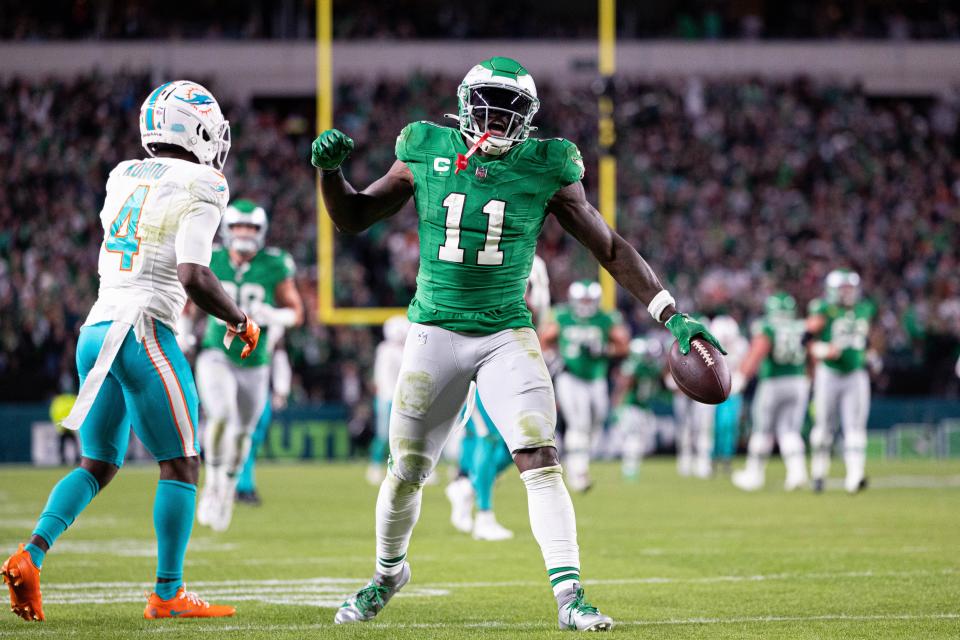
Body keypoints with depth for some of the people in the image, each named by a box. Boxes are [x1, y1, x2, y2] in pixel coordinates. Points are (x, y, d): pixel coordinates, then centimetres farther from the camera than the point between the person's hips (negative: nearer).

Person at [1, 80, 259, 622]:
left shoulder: (123, 178, 14)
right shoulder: (198, 189, -7)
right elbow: (193, 276, -18)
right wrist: (239, 321, -1)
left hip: (96, 331, 7)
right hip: (143, 332, -7)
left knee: (99, 464, 16)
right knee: (181, 464, 4)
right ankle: (168, 593, 3)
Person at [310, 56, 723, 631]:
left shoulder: (545, 169, -5)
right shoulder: (428, 153, -3)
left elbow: (611, 247, 1)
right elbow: (353, 218, 8)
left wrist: (672, 314, -6)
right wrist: (330, 169, -12)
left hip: (507, 335, -1)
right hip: (436, 333, 1)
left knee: (541, 462, -16)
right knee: (406, 474, 7)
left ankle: (569, 595, -15)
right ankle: (389, 573, 34)